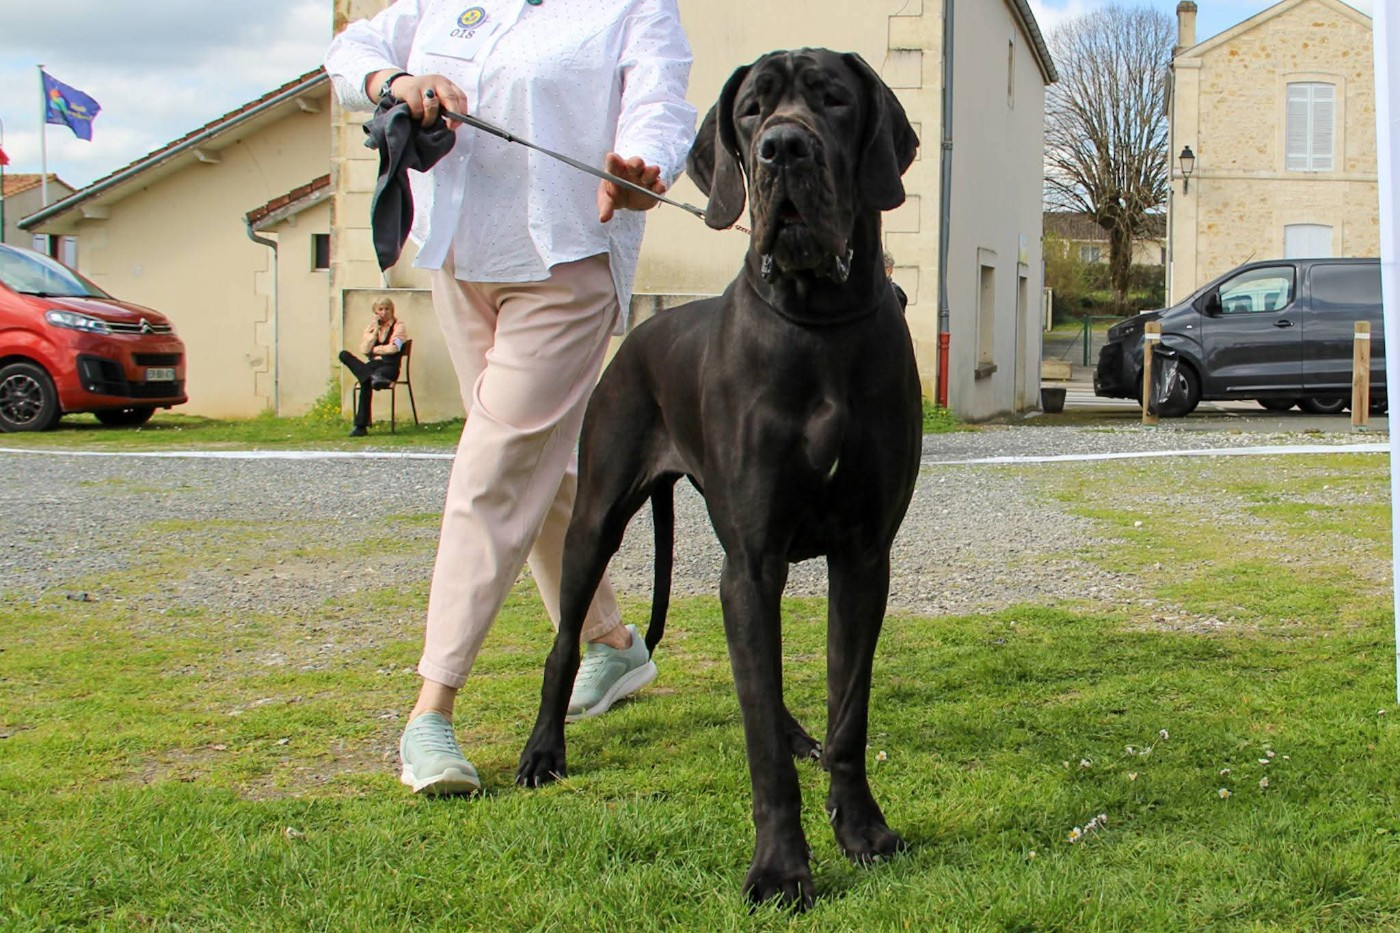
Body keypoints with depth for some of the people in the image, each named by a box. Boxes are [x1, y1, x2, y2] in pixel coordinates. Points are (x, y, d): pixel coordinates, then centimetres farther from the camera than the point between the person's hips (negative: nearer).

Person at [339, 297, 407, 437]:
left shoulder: (398, 326, 7)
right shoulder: (370, 327, 19)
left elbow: (393, 348, -10)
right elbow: (364, 350, 3)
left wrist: (375, 349, 2)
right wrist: (375, 330, 1)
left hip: (389, 366, -5)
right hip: (372, 366, 5)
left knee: (366, 381, -37)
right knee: (344, 355, -26)